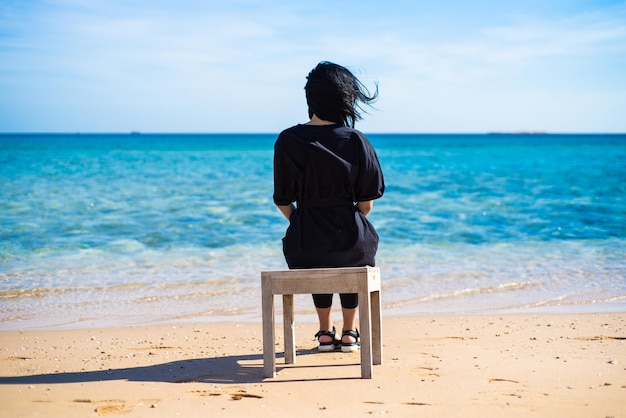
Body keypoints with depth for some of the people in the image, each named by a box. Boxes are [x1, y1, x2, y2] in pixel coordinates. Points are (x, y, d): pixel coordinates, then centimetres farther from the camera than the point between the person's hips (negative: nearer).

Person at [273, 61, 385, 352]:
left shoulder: (288, 141, -6)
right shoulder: (355, 141, -7)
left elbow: (283, 201, -2)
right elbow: (366, 202, -3)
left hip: (304, 246, 0)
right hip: (350, 240, 0)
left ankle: (325, 332, 40)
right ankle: (349, 333, 39)